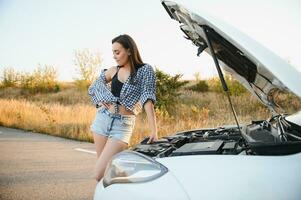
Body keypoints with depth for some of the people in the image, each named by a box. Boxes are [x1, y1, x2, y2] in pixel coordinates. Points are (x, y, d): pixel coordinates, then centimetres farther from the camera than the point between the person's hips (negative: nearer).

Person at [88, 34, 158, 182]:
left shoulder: (145, 70, -5)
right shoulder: (113, 71, 9)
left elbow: (148, 100, -15)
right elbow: (93, 87, 24)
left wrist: (154, 131, -25)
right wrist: (100, 102, 5)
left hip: (123, 125, -5)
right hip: (102, 119, 5)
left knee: (99, 175, -12)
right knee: (105, 169, 10)